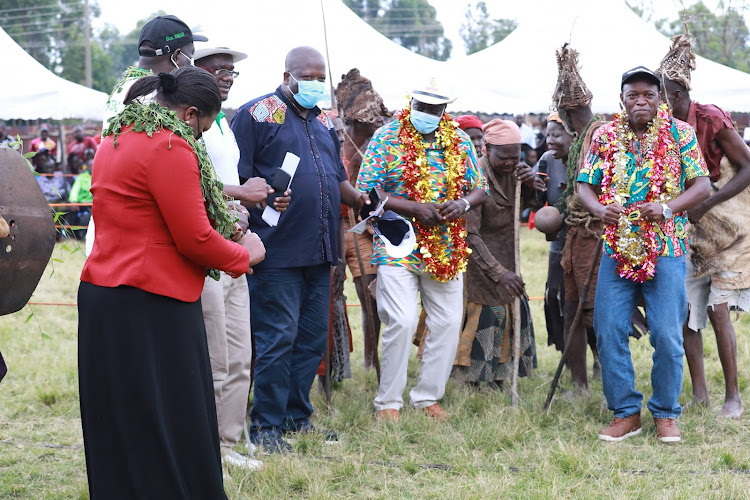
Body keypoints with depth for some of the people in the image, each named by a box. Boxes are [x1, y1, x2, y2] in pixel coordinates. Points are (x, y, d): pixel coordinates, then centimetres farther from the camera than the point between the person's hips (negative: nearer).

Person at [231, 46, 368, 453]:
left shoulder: (323, 122, 20)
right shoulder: (257, 114, -3)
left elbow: (336, 177, 27)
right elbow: (234, 179, -9)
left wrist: (358, 199, 9)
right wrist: (263, 197, -24)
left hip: (320, 252, 8)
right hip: (277, 251, -7)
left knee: (312, 338, 11)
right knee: (277, 337, -7)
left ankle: (297, 416, 22)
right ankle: (266, 425, 2)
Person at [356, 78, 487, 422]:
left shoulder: (460, 141, 9)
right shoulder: (387, 137, -2)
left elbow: (480, 188, 13)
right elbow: (367, 191, -9)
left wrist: (463, 204, -11)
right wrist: (414, 208, -18)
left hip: (447, 250, 4)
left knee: (449, 322, 4)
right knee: (401, 322, -12)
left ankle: (428, 397, 19)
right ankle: (388, 401, 2)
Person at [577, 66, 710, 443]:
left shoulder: (679, 133, 2)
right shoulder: (604, 136, 8)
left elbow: (702, 185, -2)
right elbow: (585, 186, 9)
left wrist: (668, 208, -18)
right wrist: (599, 209, -13)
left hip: (666, 249, -2)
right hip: (617, 247, 3)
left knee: (667, 335, -4)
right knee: (609, 332, -1)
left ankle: (665, 413, 13)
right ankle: (625, 413, 11)